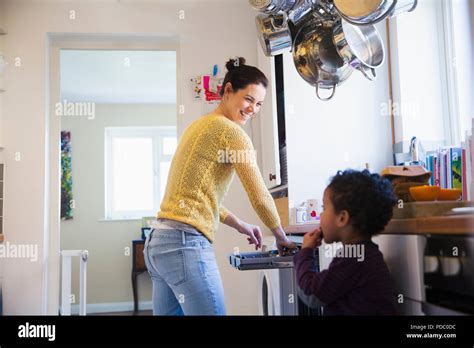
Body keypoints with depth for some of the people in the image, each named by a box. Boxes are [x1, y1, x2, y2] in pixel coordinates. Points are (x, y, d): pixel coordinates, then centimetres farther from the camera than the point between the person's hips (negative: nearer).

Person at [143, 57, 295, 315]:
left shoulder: (199, 125, 20)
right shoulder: (231, 131, -7)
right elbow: (259, 195, -7)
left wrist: (238, 225, 23)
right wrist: (281, 236, 9)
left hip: (159, 241, 10)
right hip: (185, 243, -10)